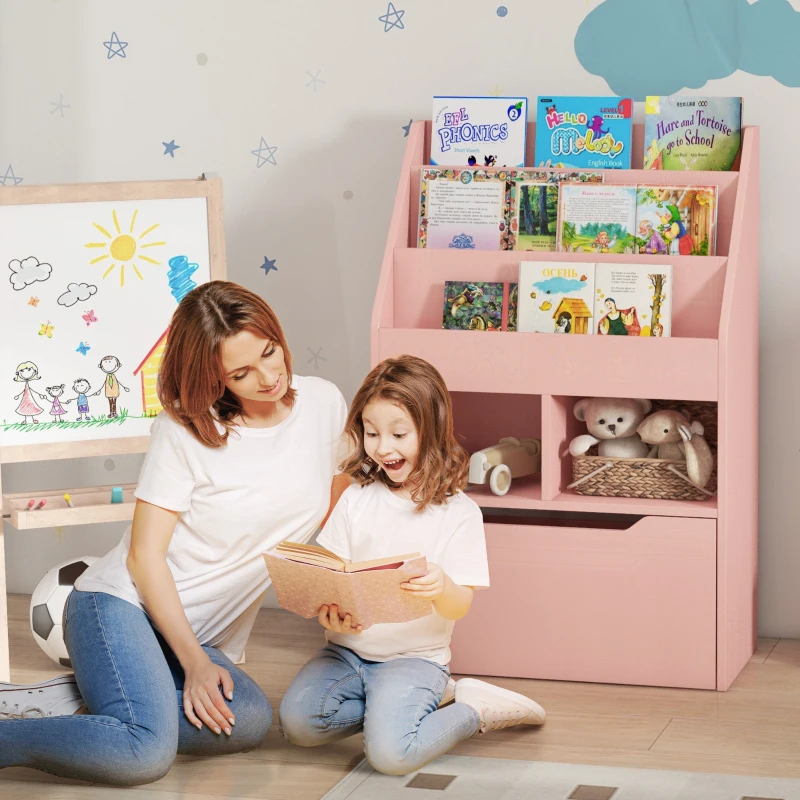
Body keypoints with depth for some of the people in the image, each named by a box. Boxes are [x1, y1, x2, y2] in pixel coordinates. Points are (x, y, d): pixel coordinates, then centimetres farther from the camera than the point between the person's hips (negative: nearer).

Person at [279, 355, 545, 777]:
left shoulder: (457, 513, -5)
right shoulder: (356, 499, 5)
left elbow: (460, 606, -9)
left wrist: (441, 587, -34)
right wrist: (328, 610, -21)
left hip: (415, 657, -4)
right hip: (348, 647, 4)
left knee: (391, 753, -27)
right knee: (298, 722, -21)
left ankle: (473, 709, 1)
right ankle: (402, 705, 1)